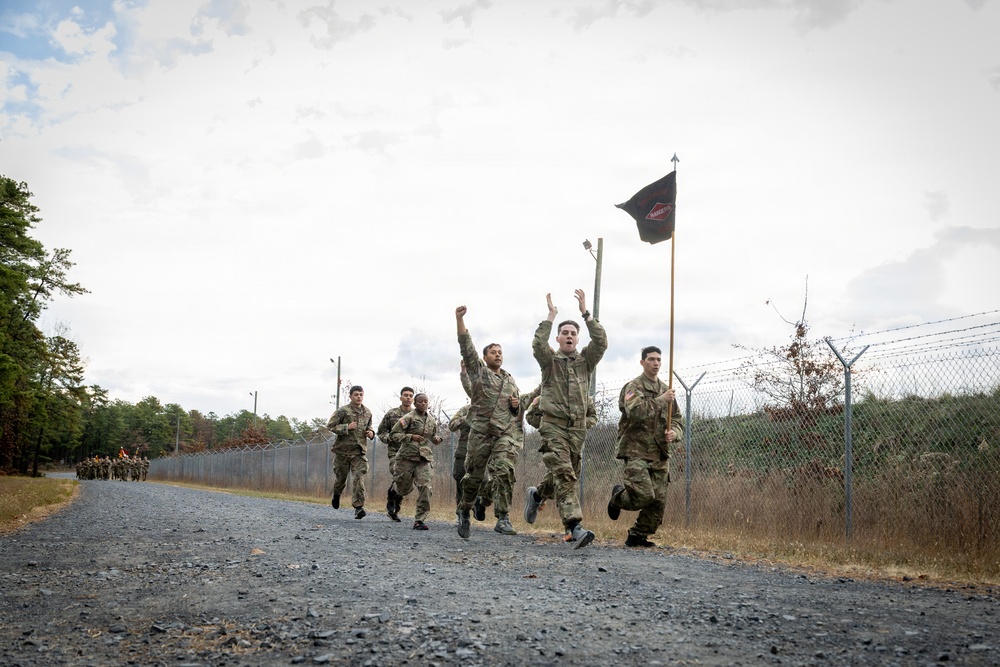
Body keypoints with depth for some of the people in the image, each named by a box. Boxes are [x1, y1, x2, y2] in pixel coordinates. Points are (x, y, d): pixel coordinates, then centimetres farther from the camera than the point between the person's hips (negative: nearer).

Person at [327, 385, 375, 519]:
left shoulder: (368, 413, 10)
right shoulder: (343, 411, -6)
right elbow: (330, 426, -9)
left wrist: (371, 433, 3)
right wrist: (347, 427, -19)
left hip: (360, 451, 2)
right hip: (344, 449, -2)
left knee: (359, 478, -12)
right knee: (340, 477, 11)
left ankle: (358, 507, -14)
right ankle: (336, 495, 44)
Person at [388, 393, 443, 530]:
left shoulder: (432, 420, 11)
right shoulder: (408, 418, -7)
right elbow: (393, 434, -9)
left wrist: (437, 438, 4)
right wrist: (411, 437, -19)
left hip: (425, 458, 3)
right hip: (408, 457, -3)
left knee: (425, 486, -14)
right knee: (405, 487, 8)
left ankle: (419, 521, -10)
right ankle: (394, 491, 48)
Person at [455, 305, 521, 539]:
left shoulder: (510, 381, 22)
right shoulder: (478, 370, 11)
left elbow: (517, 413, 29)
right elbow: (466, 346, -4)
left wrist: (516, 405, 5)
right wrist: (459, 319, -15)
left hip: (506, 432, 2)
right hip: (481, 430, -2)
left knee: (502, 471, -18)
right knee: (473, 475, 4)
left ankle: (503, 519, -20)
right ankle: (464, 512, 27)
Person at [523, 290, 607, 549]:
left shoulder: (585, 360, 10)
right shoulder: (549, 360, 4)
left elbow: (601, 342, -7)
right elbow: (537, 345, -18)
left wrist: (586, 314, -11)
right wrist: (550, 317, -15)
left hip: (578, 428, 4)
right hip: (553, 426, -4)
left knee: (567, 476, 13)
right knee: (564, 475, -16)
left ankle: (536, 494, 41)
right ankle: (575, 526, -24)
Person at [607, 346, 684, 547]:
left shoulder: (666, 390, 17)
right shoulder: (633, 387, -3)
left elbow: (678, 420, 19)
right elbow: (635, 412, -22)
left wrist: (674, 433, -3)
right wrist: (661, 400, -21)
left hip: (660, 454, 6)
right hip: (637, 450, -6)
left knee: (658, 501, 2)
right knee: (644, 494, -19)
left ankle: (638, 535, 17)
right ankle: (618, 496, 13)